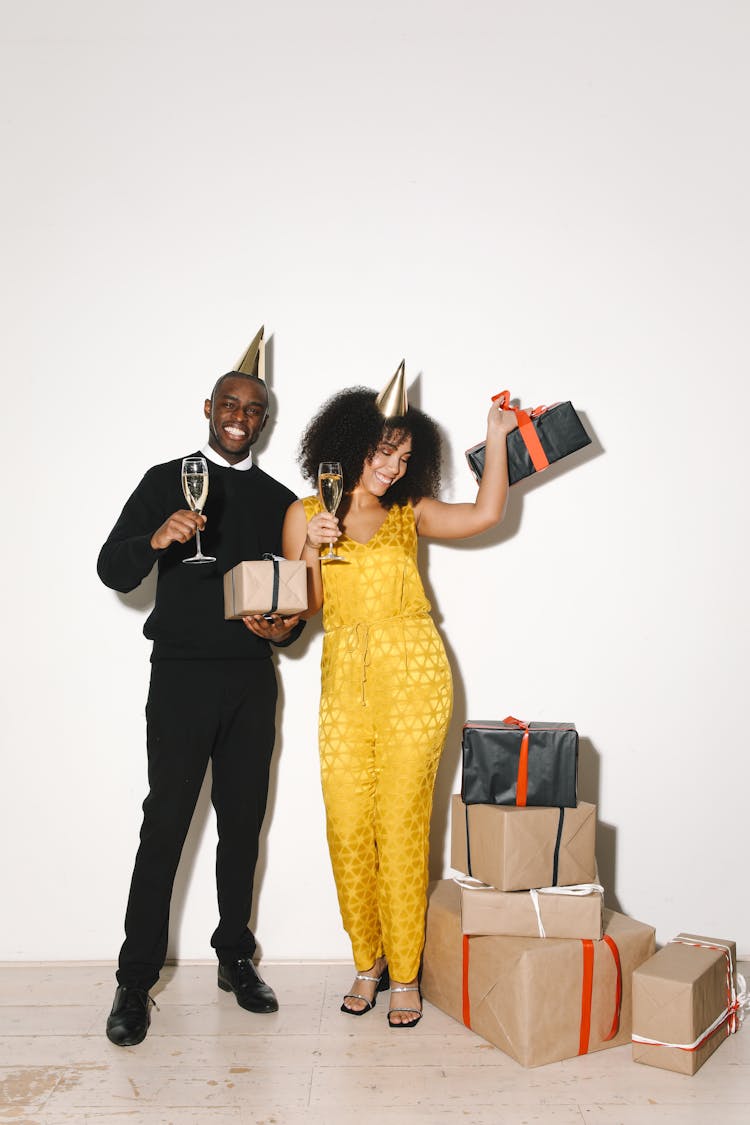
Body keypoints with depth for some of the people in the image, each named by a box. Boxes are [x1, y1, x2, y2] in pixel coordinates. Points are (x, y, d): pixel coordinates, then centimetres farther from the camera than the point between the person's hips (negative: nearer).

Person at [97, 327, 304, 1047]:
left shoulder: (277, 500, 12)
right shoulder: (167, 481, 4)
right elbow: (111, 571, -3)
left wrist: (285, 628, -7)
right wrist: (156, 540, -24)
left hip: (252, 680, 3)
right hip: (182, 676, -3)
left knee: (243, 823, 9)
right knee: (165, 825, -3)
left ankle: (235, 959, 23)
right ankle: (135, 981, 8)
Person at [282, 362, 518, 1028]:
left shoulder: (410, 514, 10)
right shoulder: (305, 515, 9)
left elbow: (486, 513, -4)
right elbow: (300, 605, 5)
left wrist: (496, 440, 0)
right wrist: (312, 549, -10)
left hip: (414, 675, -1)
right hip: (345, 680, 1)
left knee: (402, 824, -1)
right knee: (347, 826, 1)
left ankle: (404, 973, 13)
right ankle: (367, 962, 21)